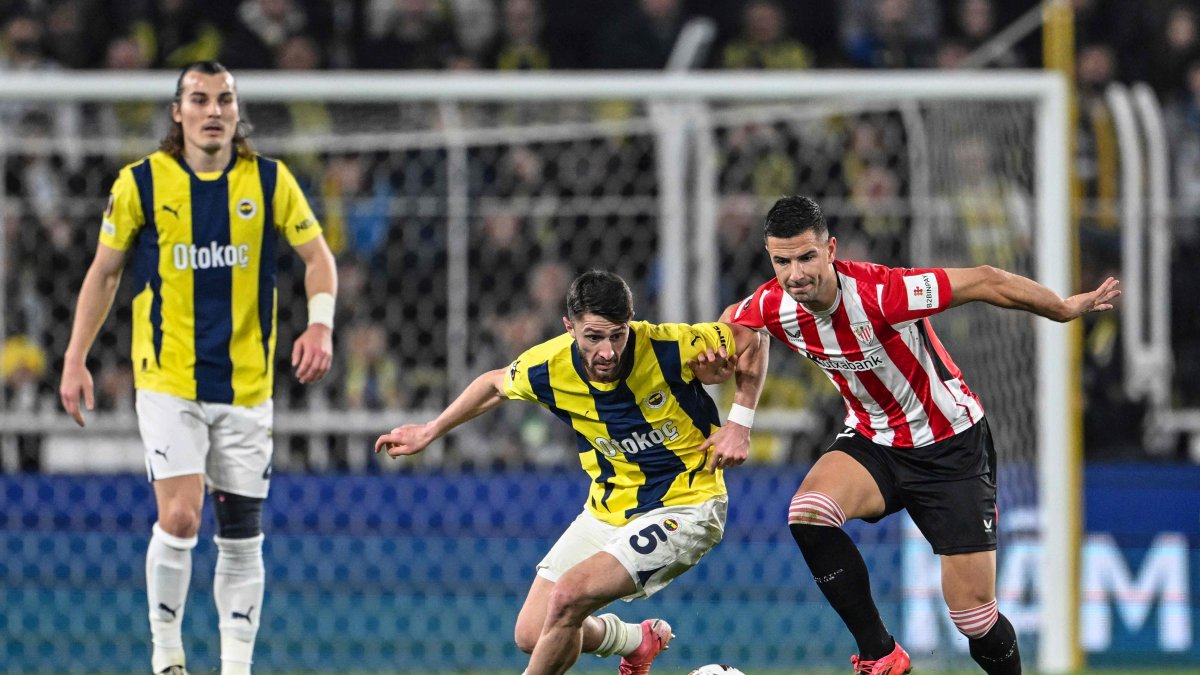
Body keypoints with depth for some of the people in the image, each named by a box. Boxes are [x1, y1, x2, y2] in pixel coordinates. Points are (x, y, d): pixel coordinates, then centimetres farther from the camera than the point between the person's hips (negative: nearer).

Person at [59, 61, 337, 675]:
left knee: (241, 534, 5)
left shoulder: (270, 181, 1)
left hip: (246, 387, 2)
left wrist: (320, 326, -10)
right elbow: (103, 272, 7)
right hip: (167, 381, -2)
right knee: (179, 518, -16)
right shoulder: (141, 182, -2)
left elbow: (317, 256, 8)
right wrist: (75, 359, 3)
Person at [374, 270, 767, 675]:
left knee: (568, 596, -24)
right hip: (608, 514, 6)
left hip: (685, 508, -6)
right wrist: (429, 433, 19)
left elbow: (751, 337, -7)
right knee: (532, 635, 4)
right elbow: (496, 383, 12)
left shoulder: (668, 347, -24)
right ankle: (639, 641, 34)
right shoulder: (549, 368, -13)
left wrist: (738, 426, -16)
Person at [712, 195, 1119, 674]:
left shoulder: (878, 293, -31)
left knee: (975, 615, -7)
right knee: (808, 513, -27)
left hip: (950, 446, -4)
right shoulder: (772, 307, -15)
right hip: (872, 440, 4)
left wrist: (1066, 309, -10)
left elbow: (985, 282, -21)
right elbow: (733, 320, 11)